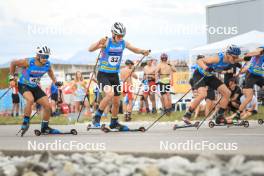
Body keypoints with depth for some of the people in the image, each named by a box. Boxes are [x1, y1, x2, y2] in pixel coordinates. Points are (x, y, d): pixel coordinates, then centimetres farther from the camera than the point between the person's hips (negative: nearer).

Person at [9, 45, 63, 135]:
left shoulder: (47, 64, -13)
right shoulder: (28, 62, -26)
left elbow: (50, 71, 13)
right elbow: (13, 63, -10)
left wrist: (55, 81, 2)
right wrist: (12, 77, -6)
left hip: (35, 87, 5)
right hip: (23, 86, -5)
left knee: (48, 106, -4)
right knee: (30, 99, -35)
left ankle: (45, 127, 16)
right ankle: (25, 122, -18)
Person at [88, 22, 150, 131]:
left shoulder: (123, 43, -2)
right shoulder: (106, 42, -17)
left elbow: (135, 49, 15)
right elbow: (90, 49, -30)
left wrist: (143, 51, -7)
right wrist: (99, 43, -51)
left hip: (114, 75, 6)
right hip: (103, 75, -6)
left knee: (116, 101, 10)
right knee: (110, 94, -29)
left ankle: (114, 123, 31)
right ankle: (97, 117, -13)